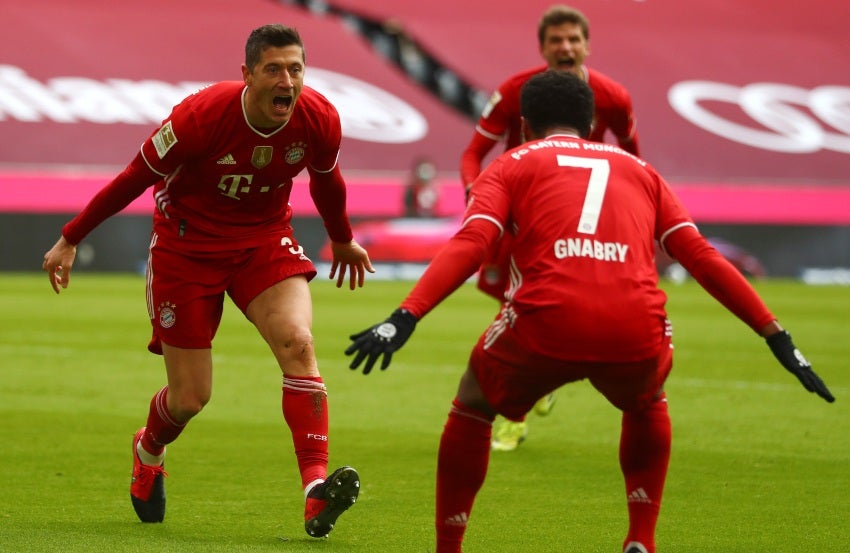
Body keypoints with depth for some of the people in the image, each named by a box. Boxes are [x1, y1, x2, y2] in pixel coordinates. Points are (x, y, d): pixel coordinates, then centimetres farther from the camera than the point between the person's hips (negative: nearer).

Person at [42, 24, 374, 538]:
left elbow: (326, 181, 9)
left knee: (298, 342, -26)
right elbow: (135, 177, -13)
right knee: (189, 398, 1)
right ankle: (149, 451, 40)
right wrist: (70, 239, -5)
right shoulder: (202, 115, -27)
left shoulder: (320, 120, -16)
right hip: (187, 243, -3)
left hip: (265, 240, 3)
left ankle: (317, 491, -32)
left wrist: (343, 241, 26)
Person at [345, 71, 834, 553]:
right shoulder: (641, 170, 28)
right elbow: (701, 256, 18)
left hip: (546, 322, -2)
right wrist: (776, 336, 18)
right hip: (636, 332, 2)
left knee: (473, 404, 28)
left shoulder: (511, 165, 21)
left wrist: (406, 318, -7)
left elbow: (470, 245, 2)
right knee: (648, 404, 36)